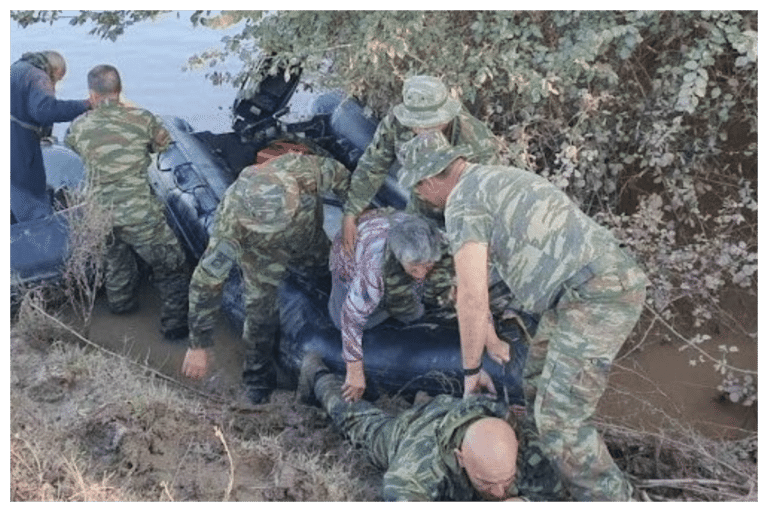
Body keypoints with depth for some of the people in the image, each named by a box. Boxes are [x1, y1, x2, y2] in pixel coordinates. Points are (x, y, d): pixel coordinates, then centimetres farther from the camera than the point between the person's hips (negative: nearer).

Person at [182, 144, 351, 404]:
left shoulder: (306, 169, -44)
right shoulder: (232, 224, -46)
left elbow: (339, 174, -20)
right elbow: (206, 282, -37)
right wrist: (199, 345, -31)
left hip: (307, 234, 2)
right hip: (259, 251, -2)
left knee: (322, 261, 27)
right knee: (260, 307, 3)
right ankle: (258, 378, 29)